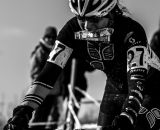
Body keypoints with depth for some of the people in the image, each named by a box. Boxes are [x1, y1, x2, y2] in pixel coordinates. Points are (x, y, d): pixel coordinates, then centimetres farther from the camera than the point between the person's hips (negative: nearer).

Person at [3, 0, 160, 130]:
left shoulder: (131, 31, -34)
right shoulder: (73, 30, -22)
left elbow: (137, 81, -43)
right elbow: (50, 71, -27)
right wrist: (23, 111, -39)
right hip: (115, 88, 5)